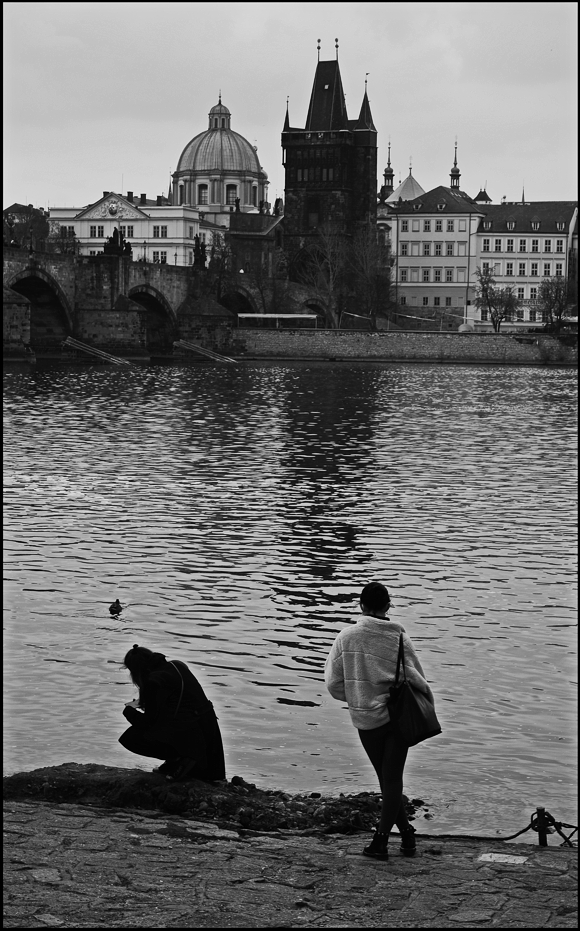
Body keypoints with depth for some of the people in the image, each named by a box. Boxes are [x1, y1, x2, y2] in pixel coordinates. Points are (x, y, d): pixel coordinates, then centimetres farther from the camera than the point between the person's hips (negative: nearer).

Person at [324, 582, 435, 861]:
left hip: (365, 719, 1)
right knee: (393, 778, 3)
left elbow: (333, 683, -5)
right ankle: (381, 839, -5)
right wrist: (427, 698, 15)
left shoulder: (346, 637, -8)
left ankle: (406, 831, 21)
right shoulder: (399, 638, -9)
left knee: (386, 778, 15)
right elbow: (417, 680, -5)